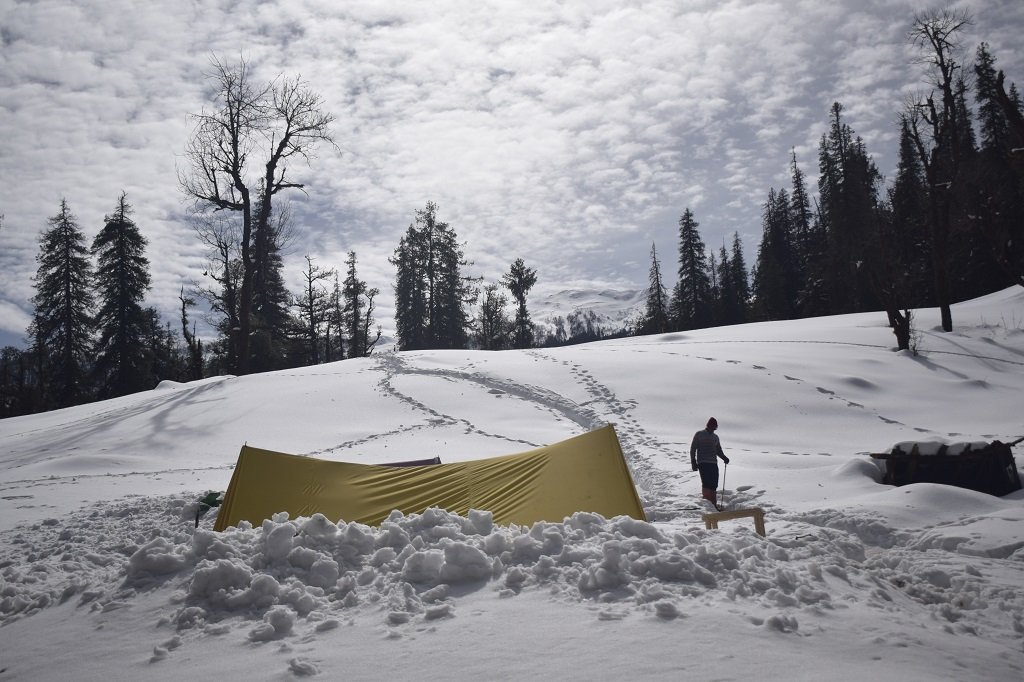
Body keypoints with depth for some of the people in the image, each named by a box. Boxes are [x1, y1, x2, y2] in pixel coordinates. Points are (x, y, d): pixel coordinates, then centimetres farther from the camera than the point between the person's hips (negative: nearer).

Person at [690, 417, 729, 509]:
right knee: (706, 483, -17)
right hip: (703, 463, -5)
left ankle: (713, 504, 3)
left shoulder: (715, 437, 19)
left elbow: (718, 451, 25)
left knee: (714, 485, -1)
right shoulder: (699, 434, 5)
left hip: (713, 463, 5)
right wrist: (693, 462, -4)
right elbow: (693, 449, 4)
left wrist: (724, 458, 5)